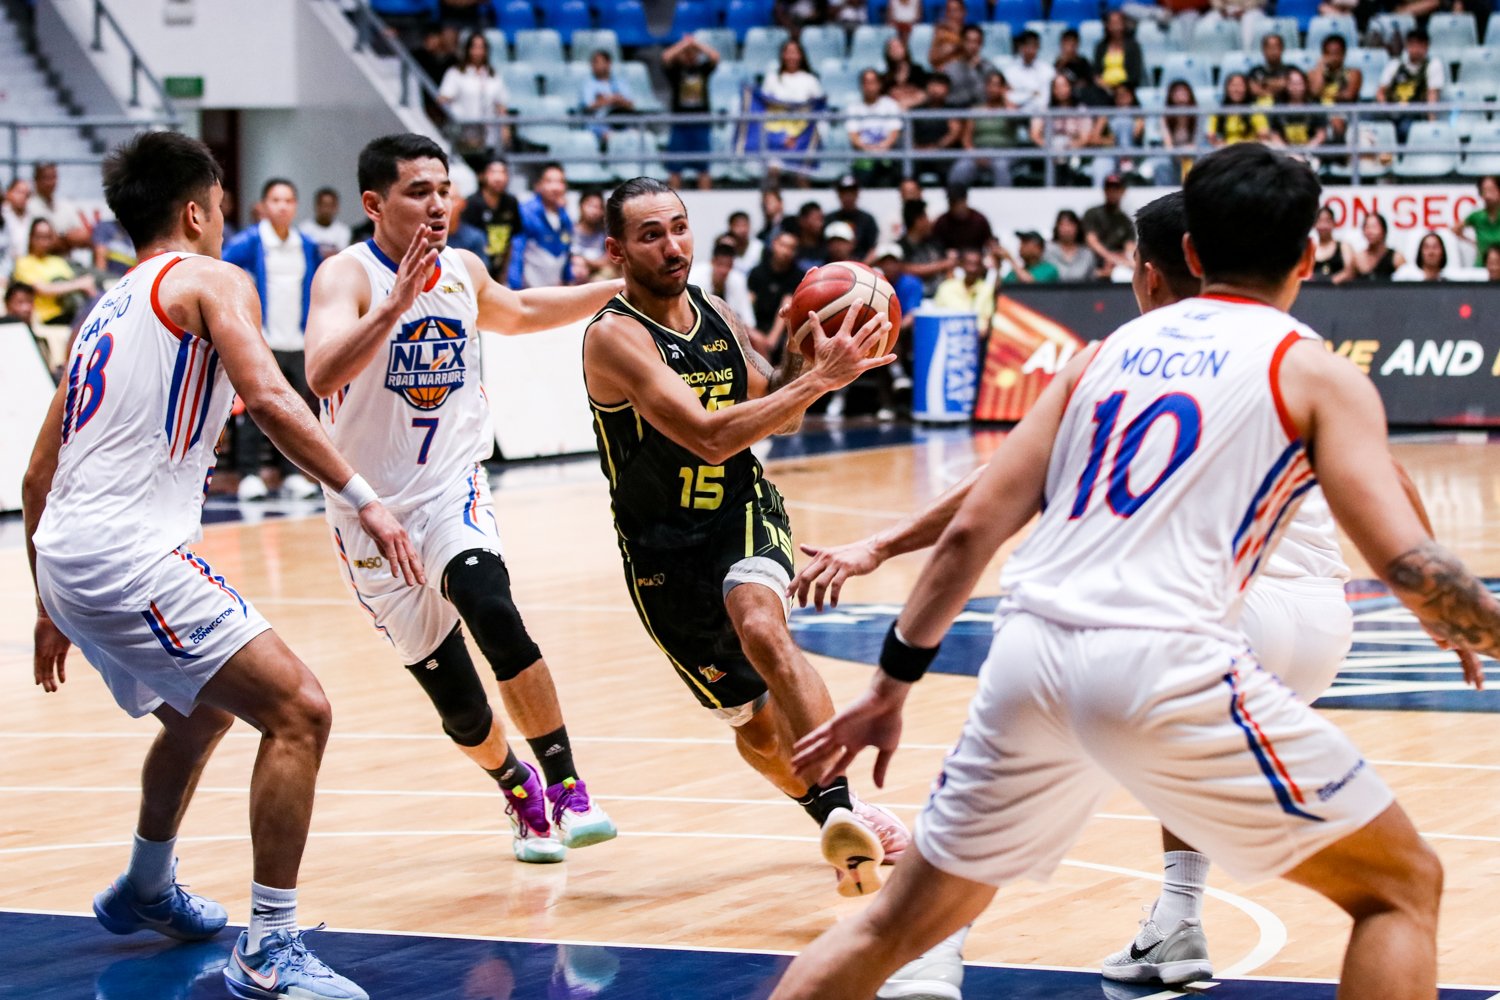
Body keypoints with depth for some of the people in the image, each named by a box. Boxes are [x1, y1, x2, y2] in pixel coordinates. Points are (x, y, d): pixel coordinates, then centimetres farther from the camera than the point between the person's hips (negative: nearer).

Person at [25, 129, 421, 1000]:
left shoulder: (105, 313, 25)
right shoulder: (211, 281, 1)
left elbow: (38, 477, 26)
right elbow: (268, 396, -19)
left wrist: (51, 611, 33)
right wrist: (364, 499, -21)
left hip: (68, 557, 9)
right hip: (130, 556, -9)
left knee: (204, 708, 32)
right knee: (299, 710, -12)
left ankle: (146, 890, 49)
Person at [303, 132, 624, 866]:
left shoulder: (464, 273, 1)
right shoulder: (349, 277, -17)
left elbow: (519, 313, 26)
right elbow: (322, 372, -36)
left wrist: (621, 290, 24)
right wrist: (398, 303, -47)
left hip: (451, 491, 2)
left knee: (490, 608, -30)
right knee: (459, 704, 3)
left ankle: (566, 788, -21)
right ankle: (518, 793, 35)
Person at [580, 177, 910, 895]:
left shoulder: (716, 316, 3)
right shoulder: (614, 337, -18)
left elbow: (776, 415, 16)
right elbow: (709, 435, -29)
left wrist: (804, 358, -5)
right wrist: (820, 377, -31)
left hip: (746, 515, 2)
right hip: (666, 549, -2)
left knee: (759, 623, -31)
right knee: (755, 722, 8)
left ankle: (839, 808, -38)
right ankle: (835, 814, 34)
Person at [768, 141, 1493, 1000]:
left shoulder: (1111, 351, 21)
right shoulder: (1318, 374, 7)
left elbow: (974, 527, 17)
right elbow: (1408, 566, -4)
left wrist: (894, 681, 23)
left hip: (1029, 650, 6)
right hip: (1160, 664, -5)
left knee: (903, 922, 23)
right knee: (1401, 886, 10)